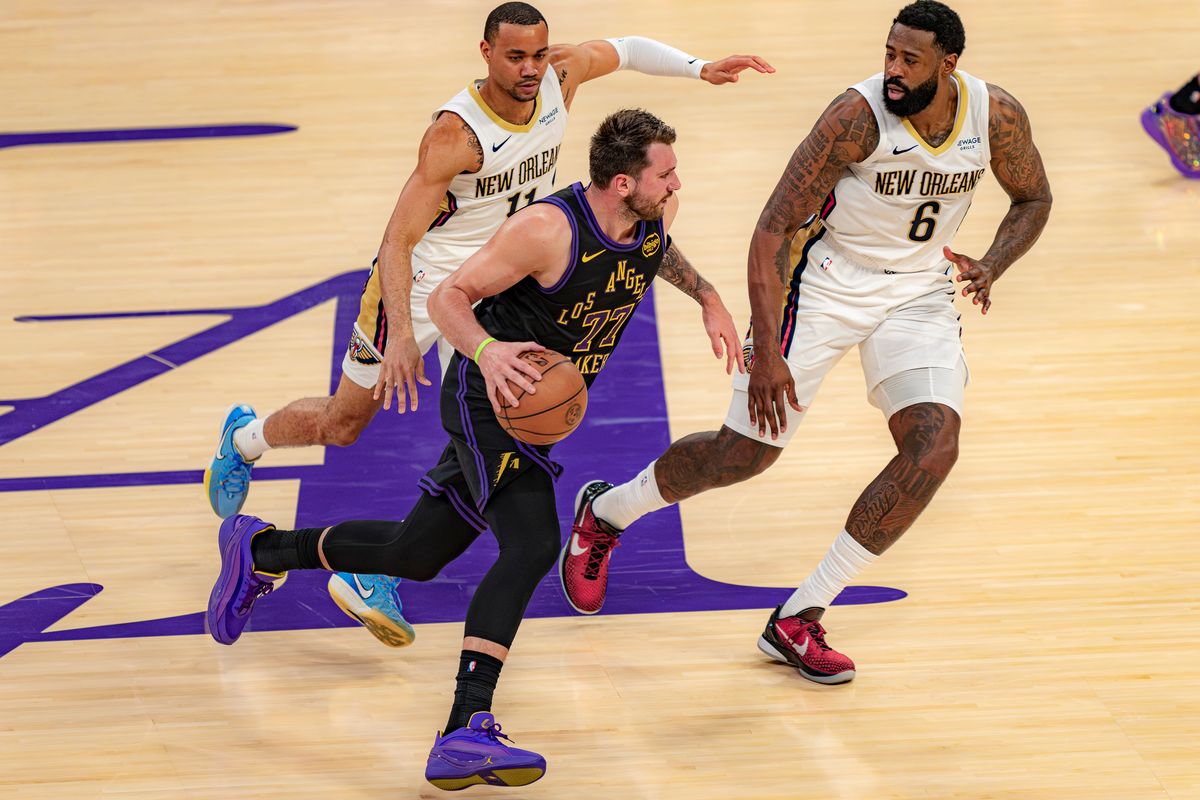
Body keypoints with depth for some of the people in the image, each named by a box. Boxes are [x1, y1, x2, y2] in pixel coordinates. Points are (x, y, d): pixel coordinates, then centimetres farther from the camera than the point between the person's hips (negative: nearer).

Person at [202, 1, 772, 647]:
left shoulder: (560, 76, -13)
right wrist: (400, 336, -43)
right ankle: (243, 438, 43)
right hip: (422, 279, -5)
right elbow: (399, 239, -32)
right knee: (341, 424, 11)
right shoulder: (458, 131, -30)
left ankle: (377, 574, -4)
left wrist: (698, 68, -2)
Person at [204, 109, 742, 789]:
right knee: (532, 546, -25)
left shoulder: (653, 215, -3)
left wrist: (708, 298, 11)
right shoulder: (547, 228, -26)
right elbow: (448, 297, -19)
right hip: (490, 395, -8)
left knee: (415, 556, 9)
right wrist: (487, 350, -38)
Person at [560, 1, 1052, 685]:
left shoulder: (997, 116, -13)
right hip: (827, 284, -4)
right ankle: (604, 514, 33)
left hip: (919, 290, 4)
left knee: (934, 449, -17)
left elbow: (1034, 198, 7)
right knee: (745, 452, 1)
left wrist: (991, 266, -14)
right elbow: (773, 229, -23)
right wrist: (765, 351, -29)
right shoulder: (858, 116, -27)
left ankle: (799, 620, -5)